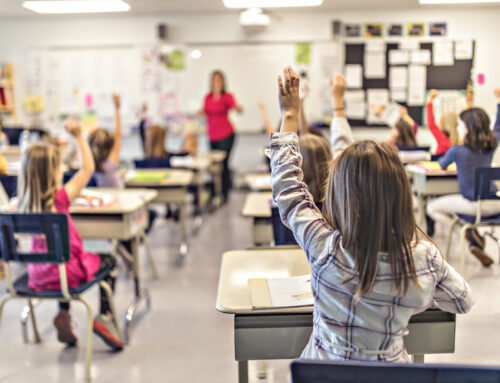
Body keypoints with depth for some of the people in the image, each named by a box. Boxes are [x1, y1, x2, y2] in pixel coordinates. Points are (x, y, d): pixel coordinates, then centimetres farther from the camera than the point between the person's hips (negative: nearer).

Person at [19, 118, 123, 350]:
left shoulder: (24, 204, -4)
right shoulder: (60, 199, -21)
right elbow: (88, 168, -15)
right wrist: (79, 136, -11)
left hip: (38, 275, 6)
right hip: (65, 273, -6)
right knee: (108, 262, 20)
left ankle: (63, 315, 28)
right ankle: (104, 316, 12)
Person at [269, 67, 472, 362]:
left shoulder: (326, 250, -28)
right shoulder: (426, 255, -19)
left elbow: (288, 187, -13)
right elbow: (464, 301, 1)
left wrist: (290, 115, -4)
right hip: (392, 372, 2)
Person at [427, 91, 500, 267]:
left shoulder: (457, 151, -13)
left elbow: (442, 165, 8)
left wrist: (442, 161, 32)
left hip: (474, 205, -6)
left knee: (432, 207, 12)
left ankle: (470, 233, 2)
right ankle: (475, 241, 16)